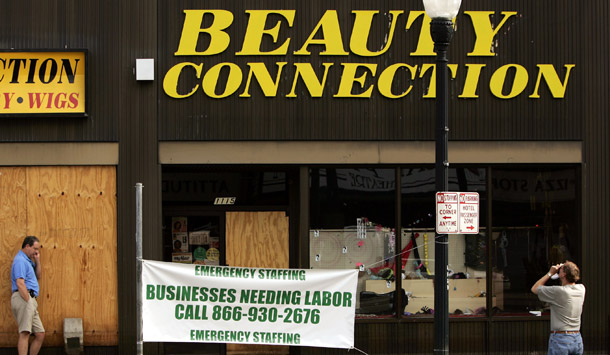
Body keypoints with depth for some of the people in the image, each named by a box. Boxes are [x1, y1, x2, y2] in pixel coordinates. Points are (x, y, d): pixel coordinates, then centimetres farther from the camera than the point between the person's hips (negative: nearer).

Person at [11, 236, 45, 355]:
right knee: (24, 333, -18)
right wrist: (28, 301, -21)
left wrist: (37, 260, 15)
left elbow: (38, 276, 28)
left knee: (40, 334, 9)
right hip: (23, 298, -11)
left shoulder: (27, 260, 22)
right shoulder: (20, 260, -10)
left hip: (29, 300, 11)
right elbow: (20, 283, -19)